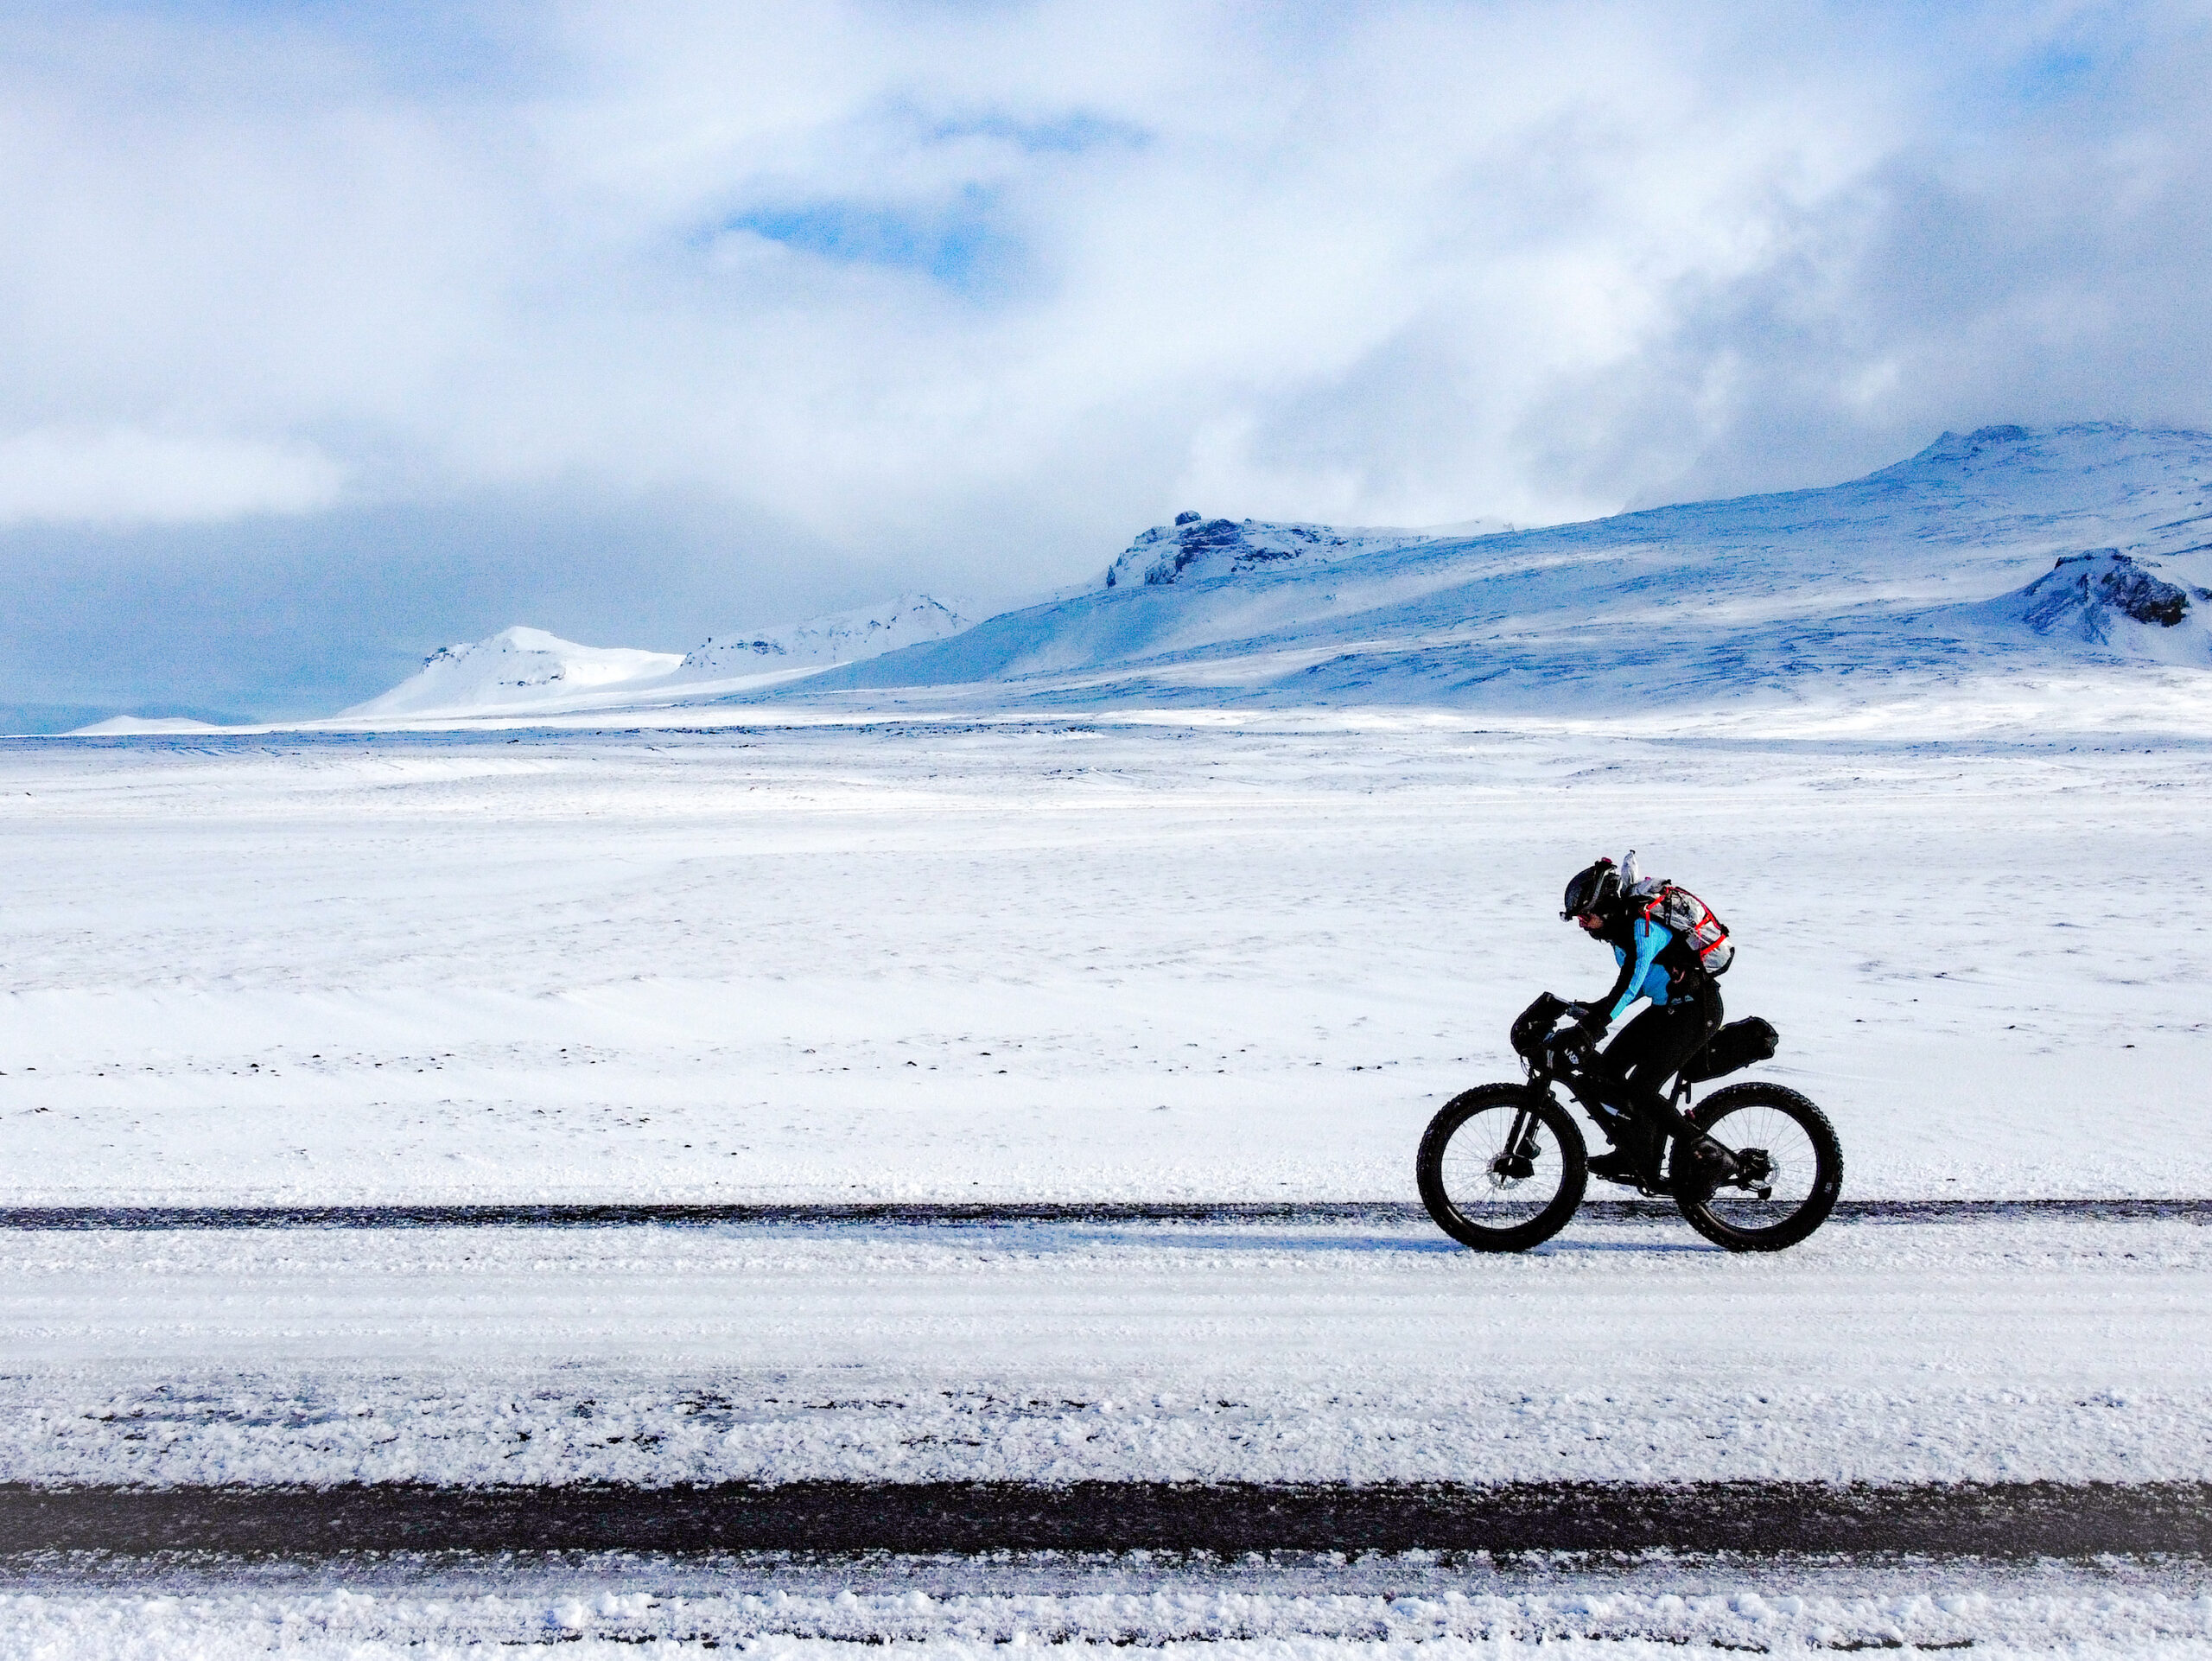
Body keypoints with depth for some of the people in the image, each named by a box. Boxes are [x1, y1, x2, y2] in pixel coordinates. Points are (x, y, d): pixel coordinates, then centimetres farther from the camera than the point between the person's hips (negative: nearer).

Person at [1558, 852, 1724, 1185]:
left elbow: (1629, 985, -31)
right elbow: (1633, 983, 17)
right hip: (1667, 1007, 10)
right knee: (1606, 1068, 5)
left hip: (1696, 1012, -10)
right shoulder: (1622, 924, 8)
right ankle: (1631, 1157, 14)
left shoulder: (1643, 925, -22)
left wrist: (1594, 1023, -37)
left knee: (1640, 1091, -15)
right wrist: (1592, 1009, 8)